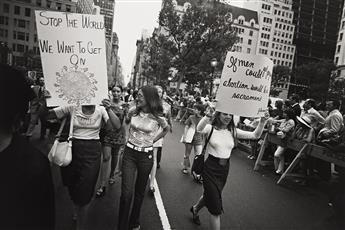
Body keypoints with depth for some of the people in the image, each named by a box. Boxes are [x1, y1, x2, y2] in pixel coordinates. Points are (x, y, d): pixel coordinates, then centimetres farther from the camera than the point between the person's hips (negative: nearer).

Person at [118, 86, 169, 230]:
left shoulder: (158, 117, -11)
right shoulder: (133, 111, -5)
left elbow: (166, 129, 10)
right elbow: (125, 122, 17)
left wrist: (153, 140, 4)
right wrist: (130, 136, 8)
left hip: (146, 156, -1)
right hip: (129, 153, 1)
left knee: (140, 191, 14)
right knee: (126, 192, -3)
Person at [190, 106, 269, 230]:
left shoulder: (233, 131, 1)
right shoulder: (211, 128, -12)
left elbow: (255, 135, -4)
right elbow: (199, 129, -35)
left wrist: (262, 122, -20)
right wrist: (207, 116, -54)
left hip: (225, 169, 6)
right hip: (211, 168, -5)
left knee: (210, 195, 27)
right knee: (216, 208, -2)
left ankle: (195, 208, 58)